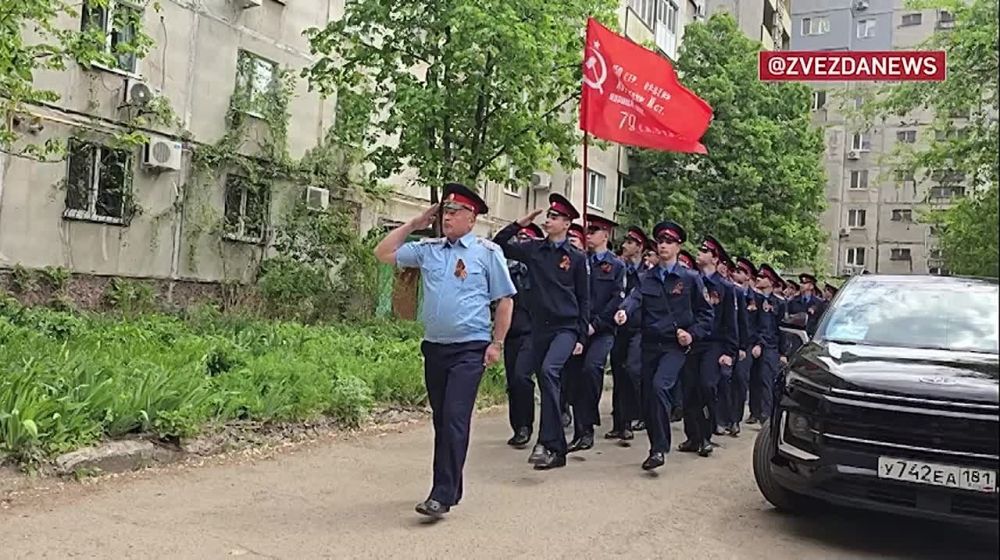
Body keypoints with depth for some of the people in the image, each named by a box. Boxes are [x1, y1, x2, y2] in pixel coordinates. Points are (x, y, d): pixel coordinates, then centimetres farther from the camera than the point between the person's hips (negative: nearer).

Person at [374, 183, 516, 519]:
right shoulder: (427, 249, 9)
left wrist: (497, 343, -5)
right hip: (434, 346, 5)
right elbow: (383, 254, 13)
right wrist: (414, 224, 9)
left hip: (469, 349, -5)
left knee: (455, 418, -12)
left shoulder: (487, 252, -2)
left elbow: (505, 300, 0)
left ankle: (442, 495, -9)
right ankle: (450, 487, 25)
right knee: (441, 419, 12)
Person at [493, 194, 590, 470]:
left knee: (548, 371, -27)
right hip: (539, 328, 4)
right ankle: (558, 451, 19)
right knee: (548, 385, 8)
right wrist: (520, 224, 3)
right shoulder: (533, 249, 7)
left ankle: (547, 442, -25)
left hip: (566, 328, -4)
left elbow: (584, 300, 4)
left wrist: (581, 337, 0)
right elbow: (499, 245, 11)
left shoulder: (576, 257, 1)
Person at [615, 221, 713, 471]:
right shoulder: (647, 278, 10)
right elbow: (635, 297, -10)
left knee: (659, 385, -25)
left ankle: (660, 448, -18)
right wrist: (624, 310, -32)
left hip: (675, 345, -4)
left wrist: (693, 333, -9)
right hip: (650, 344, 4)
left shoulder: (690, 278, 3)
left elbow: (705, 313, 7)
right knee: (648, 394, 6)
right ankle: (657, 447, 22)